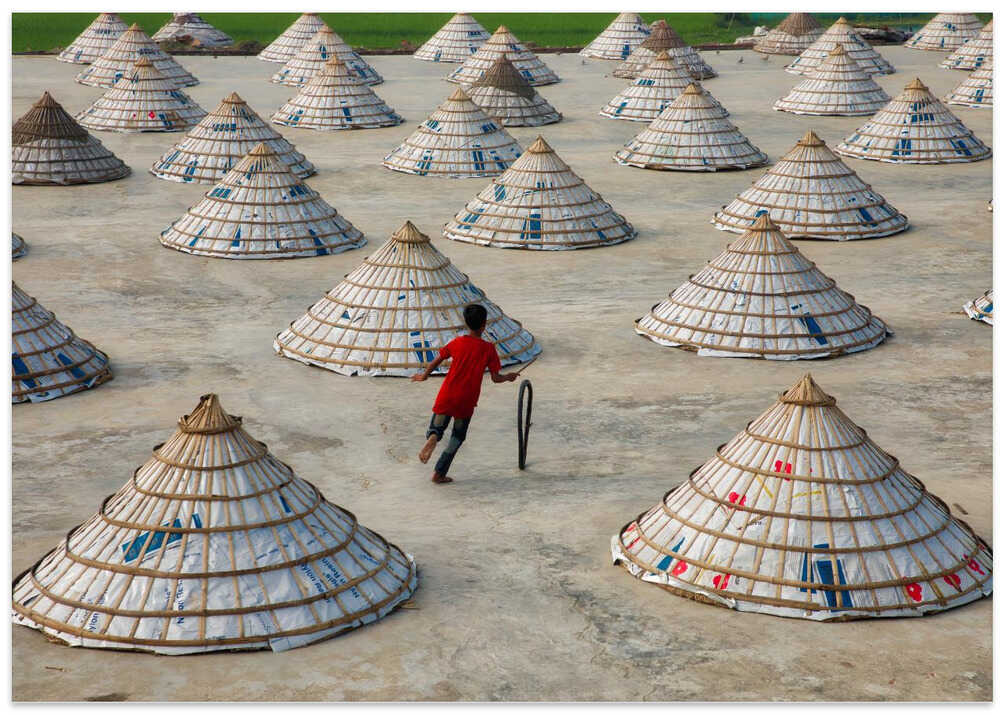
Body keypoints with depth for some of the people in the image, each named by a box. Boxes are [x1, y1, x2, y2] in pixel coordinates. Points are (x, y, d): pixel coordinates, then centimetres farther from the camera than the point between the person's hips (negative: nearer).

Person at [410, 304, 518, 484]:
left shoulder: (457, 343, -2)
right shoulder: (489, 349, -6)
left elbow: (436, 362, 4)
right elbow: (495, 378, -4)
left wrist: (424, 375, 22)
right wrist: (508, 377, 17)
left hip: (446, 398, 1)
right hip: (467, 402, -1)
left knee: (436, 428, 14)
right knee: (458, 436, 16)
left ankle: (433, 437, -24)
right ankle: (439, 474, 9)